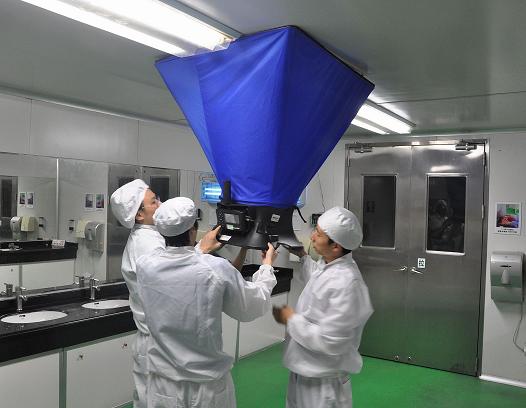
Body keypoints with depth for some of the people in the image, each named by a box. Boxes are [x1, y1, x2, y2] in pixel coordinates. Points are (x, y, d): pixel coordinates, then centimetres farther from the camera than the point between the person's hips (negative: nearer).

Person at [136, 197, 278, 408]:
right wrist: (267, 266, 10)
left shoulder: (145, 266, -12)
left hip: (164, 381, 2)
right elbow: (253, 307, -5)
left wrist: (202, 250, 27)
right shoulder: (216, 269, -21)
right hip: (209, 382, -2)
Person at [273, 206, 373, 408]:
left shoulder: (346, 283, -32)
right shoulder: (328, 264, -4)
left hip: (322, 380, -8)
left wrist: (291, 318, -20)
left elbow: (330, 342, -30)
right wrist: (302, 256, 21)